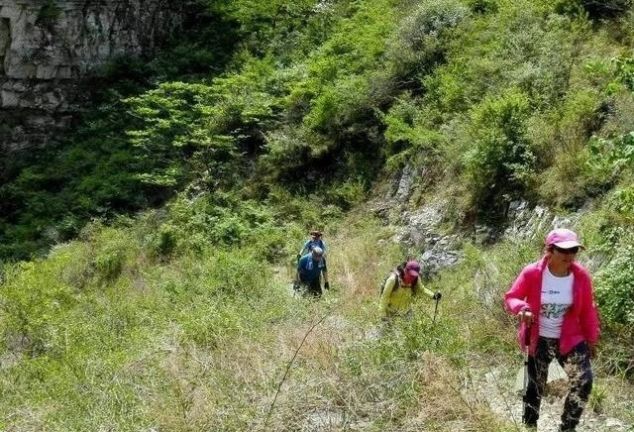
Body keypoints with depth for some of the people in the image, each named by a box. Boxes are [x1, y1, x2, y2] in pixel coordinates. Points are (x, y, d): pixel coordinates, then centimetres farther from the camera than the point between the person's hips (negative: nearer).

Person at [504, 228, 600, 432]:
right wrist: (521, 308, -31)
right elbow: (510, 298, -9)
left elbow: (588, 310, 2)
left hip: (570, 339, 1)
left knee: (583, 382, -15)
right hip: (539, 340, -1)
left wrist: (591, 339, 9)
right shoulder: (532, 273, -18)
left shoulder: (581, 276, -11)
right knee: (535, 387, 10)